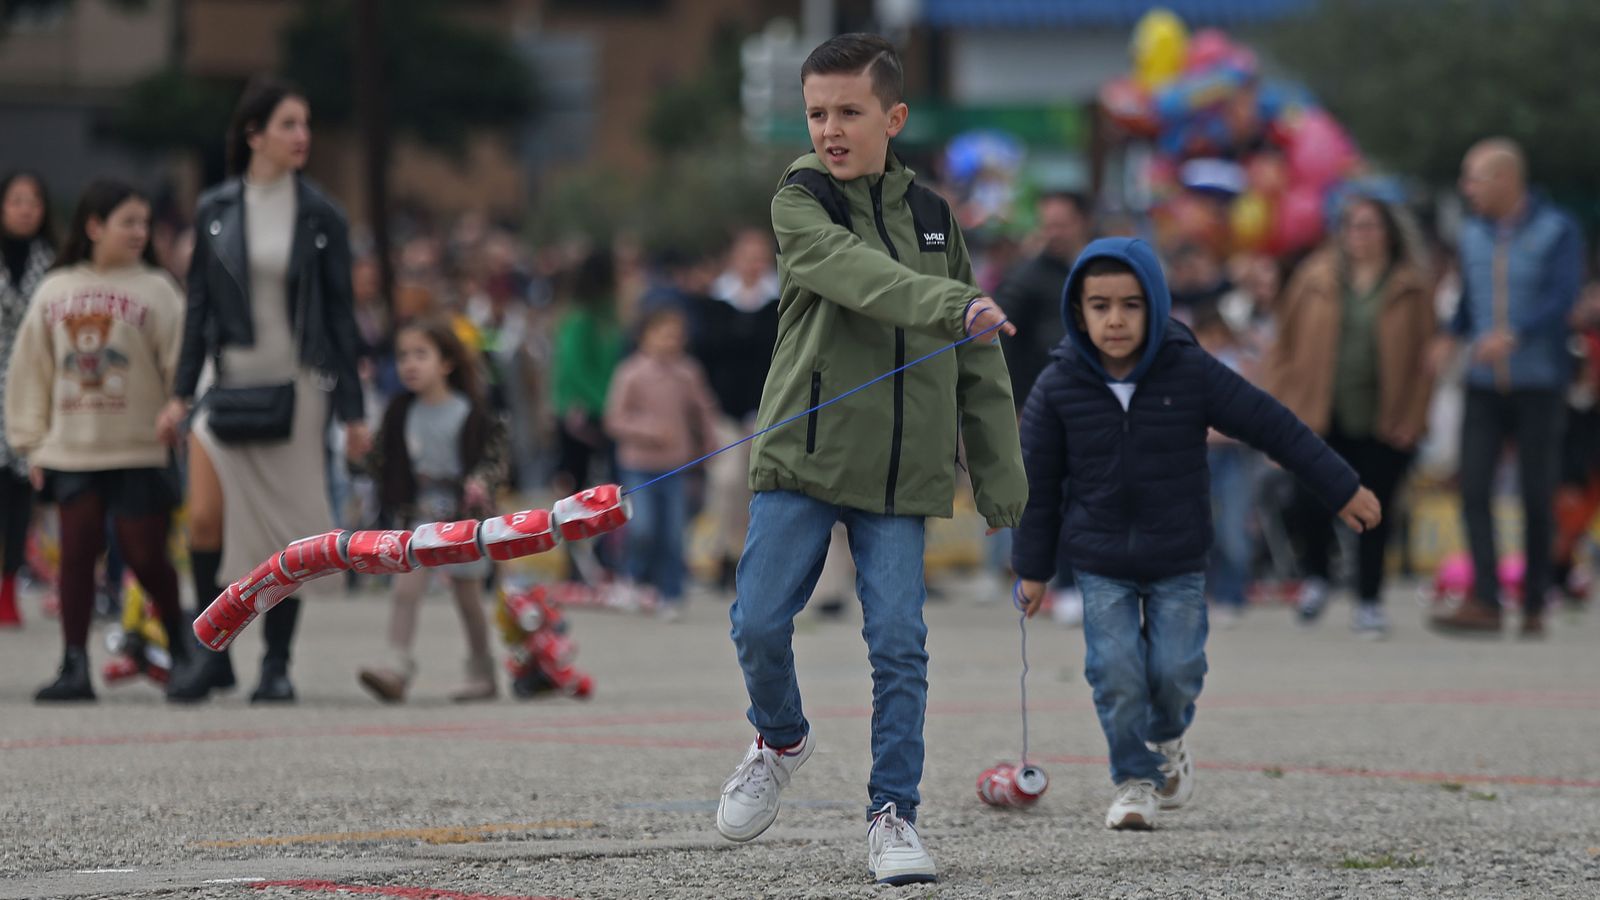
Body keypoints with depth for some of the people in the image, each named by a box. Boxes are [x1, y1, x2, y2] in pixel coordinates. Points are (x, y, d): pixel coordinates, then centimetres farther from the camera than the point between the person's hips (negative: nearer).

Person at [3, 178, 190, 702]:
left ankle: (180, 642, 23)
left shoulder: (155, 290, 0)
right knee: (77, 551, 0)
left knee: (146, 556, 1)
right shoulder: (54, 292, 8)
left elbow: (180, 363, -6)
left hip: (140, 452, -2)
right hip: (71, 452, 3)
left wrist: (179, 418, -17)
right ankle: (74, 667, 4)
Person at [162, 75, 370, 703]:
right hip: (226, 379, 1)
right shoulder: (216, 211, 3)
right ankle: (213, 654, 6)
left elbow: (340, 314, 3)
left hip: (294, 386, -1)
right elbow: (199, 304, 8)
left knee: (287, 527, 0)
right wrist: (182, 391, 3)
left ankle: (277, 663, 11)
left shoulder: (320, 217, 1)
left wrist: (351, 409, 0)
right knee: (205, 517, -9)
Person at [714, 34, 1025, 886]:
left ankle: (894, 814, 4)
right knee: (760, 622, -7)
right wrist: (949, 305, -40)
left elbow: (977, 364, 14)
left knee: (899, 644, -5)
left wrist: (999, 473, 10)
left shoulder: (931, 216, 11)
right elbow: (858, 275, -24)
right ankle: (781, 739, 23)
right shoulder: (800, 203, -2)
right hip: (801, 457, -2)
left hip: (900, 472, 2)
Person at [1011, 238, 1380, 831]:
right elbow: (1039, 482, 2)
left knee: (1176, 671, -5)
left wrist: (1342, 491, -1)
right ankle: (1134, 782, 13)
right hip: (1101, 564, 0)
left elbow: (1272, 427, -5)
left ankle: (1167, 739, 30)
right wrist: (1033, 568, 6)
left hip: (1178, 562, 0)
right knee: (1116, 672, -9)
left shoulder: (1191, 373, -12)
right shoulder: (1059, 387, -9)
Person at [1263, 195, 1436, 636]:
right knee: (1310, 504, -10)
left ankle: (1369, 603, 18)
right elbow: (1287, 343, 8)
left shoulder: (1409, 289, 1)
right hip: (1321, 416, 0)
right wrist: (1279, 405, 3)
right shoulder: (1316, 279, 4)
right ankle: (1316, 578, 19)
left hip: (1383, 420, 0)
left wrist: (1411, 418, -4)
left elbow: (1423, 355, 2)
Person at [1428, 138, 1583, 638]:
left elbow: (1564, 297, -15)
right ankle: (1484, 602, -12)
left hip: (1539, 384, -4)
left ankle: (1534, 605, 11)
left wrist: (1513, 335, -29)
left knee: (1537, 495, 1)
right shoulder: (1473, 233, 10)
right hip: (1484, 385, 4)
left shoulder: (1558, 231, -4)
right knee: (1474, 489, -9)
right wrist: (1451, 337, 1)